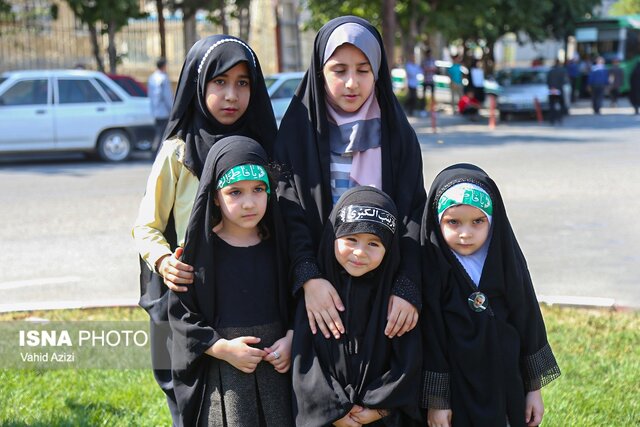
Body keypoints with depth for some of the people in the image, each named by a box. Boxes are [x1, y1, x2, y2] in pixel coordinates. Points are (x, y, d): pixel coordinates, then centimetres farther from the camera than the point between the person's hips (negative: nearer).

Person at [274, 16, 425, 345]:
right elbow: (288, 214, -9)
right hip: (321, 292, -1)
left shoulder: (396, 132, 3)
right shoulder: (299, 130, -1)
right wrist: (308, 277, -24)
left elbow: (414, 215, -3)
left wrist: (408, 288, -17)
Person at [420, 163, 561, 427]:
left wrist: (534, 388, 6)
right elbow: (430, 338, -11)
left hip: (507, 391, 3)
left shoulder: (508, 261, -2)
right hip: (455, 395, -3)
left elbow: (528, 324, 4)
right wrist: (435, 400, -10)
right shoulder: (432, 268, -12)